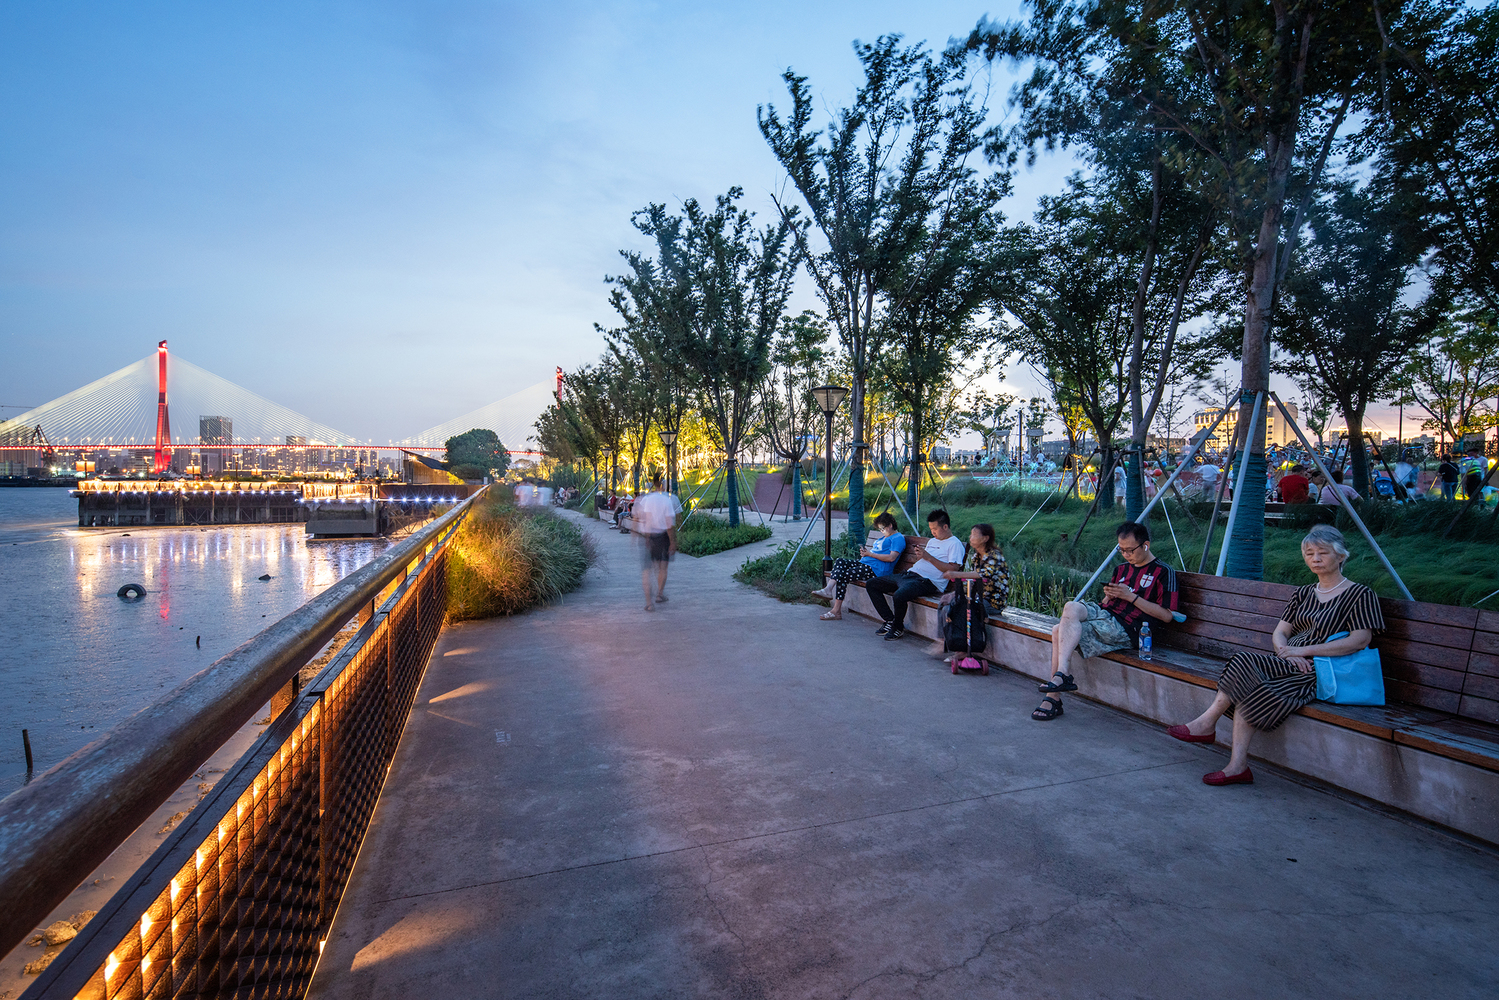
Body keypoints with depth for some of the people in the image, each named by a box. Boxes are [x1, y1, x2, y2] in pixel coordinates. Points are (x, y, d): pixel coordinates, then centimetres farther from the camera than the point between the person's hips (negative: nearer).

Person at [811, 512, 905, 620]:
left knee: (842, 576, -20)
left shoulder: (898, 538, -4)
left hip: (876, 570, -10)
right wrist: (865, 552, 5)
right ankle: (828, 590, -25)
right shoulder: (883, 537, 28)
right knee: (840, 561, -8)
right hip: (864, 563, 10)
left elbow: (891, 558, -16)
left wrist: (870, 554, -13)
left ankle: (836, 611, -17)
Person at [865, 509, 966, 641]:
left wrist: (929, 557, -12)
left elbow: (953, 569, -13)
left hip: (928, 581, -9)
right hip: (910, 574, 9)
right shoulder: (932, 541, 27)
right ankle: (890, 620, 2)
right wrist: (920, 555, 6)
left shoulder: (955, 544, -1)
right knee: (871, 584, 2)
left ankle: (898, 628, -9)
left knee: (899, 595, -38)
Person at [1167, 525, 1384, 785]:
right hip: (1289, 666, 5)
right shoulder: (1303, 593, 21)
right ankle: (1238, 766, -30)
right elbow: (1279, 633, 15)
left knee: (1245, 663, -30)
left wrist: (1304, 651, -14)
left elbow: (1360, 640, -11)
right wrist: (1287, 653, -9)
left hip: (1320, 672, -5)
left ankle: (1207, 723, -18)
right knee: (1248, 689, -28)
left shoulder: (1360, 595, 2)